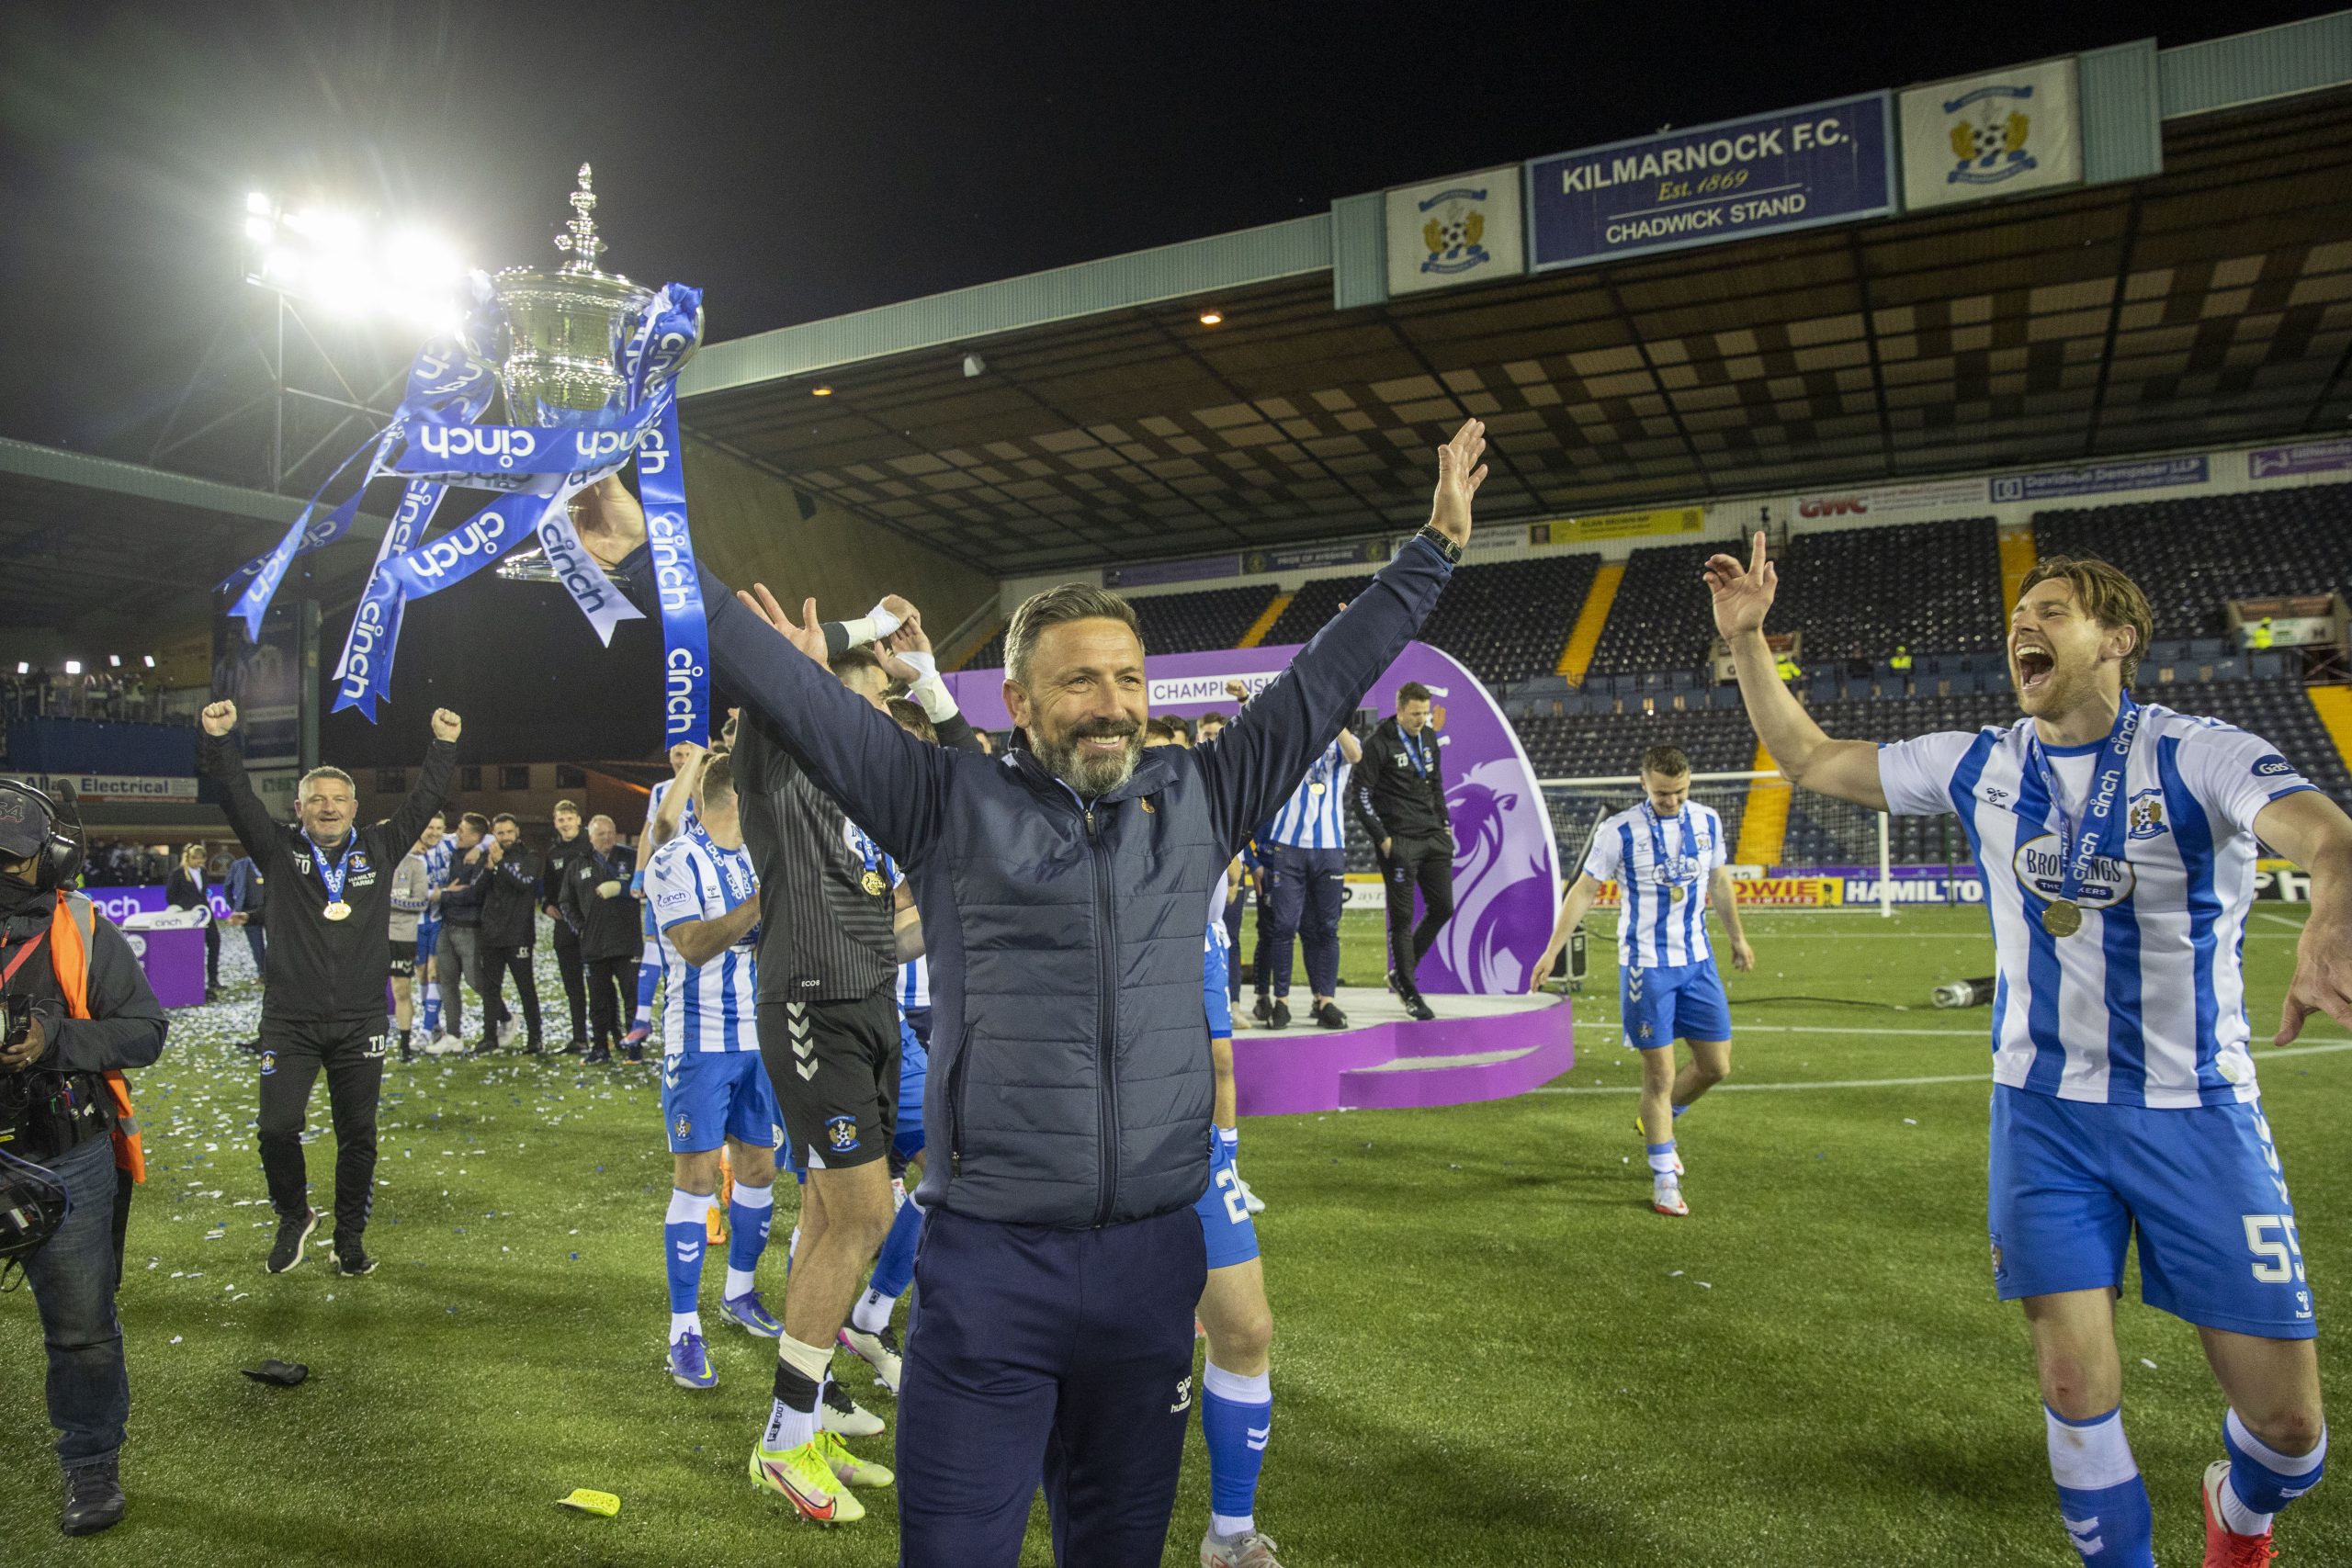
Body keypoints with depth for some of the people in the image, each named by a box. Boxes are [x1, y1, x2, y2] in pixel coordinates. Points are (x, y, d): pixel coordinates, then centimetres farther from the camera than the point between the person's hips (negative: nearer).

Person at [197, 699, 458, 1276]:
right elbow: (238, 797, -2)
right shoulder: (280, 850, 4)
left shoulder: (379, 848, 7)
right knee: (277, 1128, -5)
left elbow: (422, 802, 6)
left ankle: (350, 1236, 22)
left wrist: (444, 745, 0)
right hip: (289, 1022, -1)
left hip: (360, 1022, 1)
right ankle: (294, 1216, 23)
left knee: (357, 1136, 7)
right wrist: (217, 740, -13)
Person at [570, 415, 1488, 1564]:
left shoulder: (1197, 800, 7)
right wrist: (645, 559, -5)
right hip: (987, 1263, -3)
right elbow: (789, 690, -3)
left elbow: (1326, 679, 12)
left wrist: (1434, 548, 16)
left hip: (1155, 1258, 3)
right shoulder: (955, 805, -1)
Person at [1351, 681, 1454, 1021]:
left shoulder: (1430, 738, 11)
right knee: (1403, 917, -2)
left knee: (1442, 908, 8)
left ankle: (1401, 973, 24)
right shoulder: (1379, 744, -10)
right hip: (1399, 842, -7)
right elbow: (1360, 796, -10)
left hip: (1434, 838, 7)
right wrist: (1382, 839, -12)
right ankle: (1409, 993, 10)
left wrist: (1445, 823, 14)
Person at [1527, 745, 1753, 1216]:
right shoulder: (1618, 831, -11)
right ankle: (1664, 1178, 13)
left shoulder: (1707, 821, 3)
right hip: (1646, 967, -5)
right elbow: (1584, 891, -6)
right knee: (1659, 1073, -2)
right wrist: (1551, 952, -9)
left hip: (1698, 962, 5)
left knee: (1716, 1066, 8)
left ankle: (1655, 1123, 35)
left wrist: (1737, 937, 26)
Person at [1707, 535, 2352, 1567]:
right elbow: (1810, 761, 10)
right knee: (2076, 1388, -2)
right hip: (2043, 1111, 2)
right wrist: (1746, 641, -1)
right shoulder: (1979, 766, 3)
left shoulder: (2200, 755, -10)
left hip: (2197, 1112, -2)